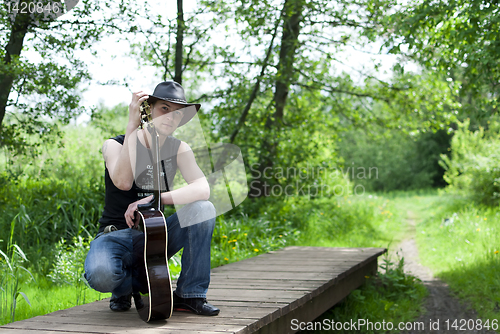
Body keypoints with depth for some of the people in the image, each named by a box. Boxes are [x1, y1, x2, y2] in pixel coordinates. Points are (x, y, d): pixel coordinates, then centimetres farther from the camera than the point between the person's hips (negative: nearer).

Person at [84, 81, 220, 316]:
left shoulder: (178, 149, 1)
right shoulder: (115, 145, -6)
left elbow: (202, 189, -19)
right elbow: (123, 182, -29)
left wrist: (154, 199, -32)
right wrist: (132, 125, -30)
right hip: (116, 235, -3)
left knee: (203, 209, -23)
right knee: (100, 275, -37)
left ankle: (190, 295, -11)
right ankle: (127, 284, 3)